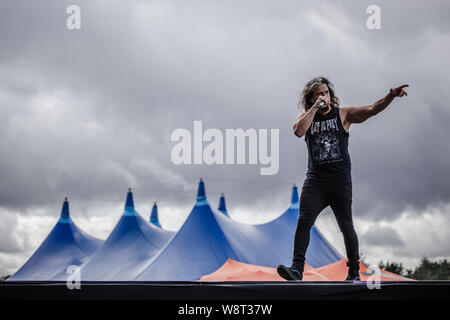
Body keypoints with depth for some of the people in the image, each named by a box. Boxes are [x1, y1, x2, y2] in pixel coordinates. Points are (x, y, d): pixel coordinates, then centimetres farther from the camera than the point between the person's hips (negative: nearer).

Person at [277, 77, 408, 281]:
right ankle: (297, 269, -15)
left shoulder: (343, 114, 4)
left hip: (340, 181, -1)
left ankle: (354, 272, 21)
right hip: (315, 181, 1)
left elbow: (371, 110, -8)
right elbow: (298, 131, -13)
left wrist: (391, 96, -23)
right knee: (303, 222, -13)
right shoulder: (307, 116, 9)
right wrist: (315, 108, -12)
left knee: (346, 226, 7)